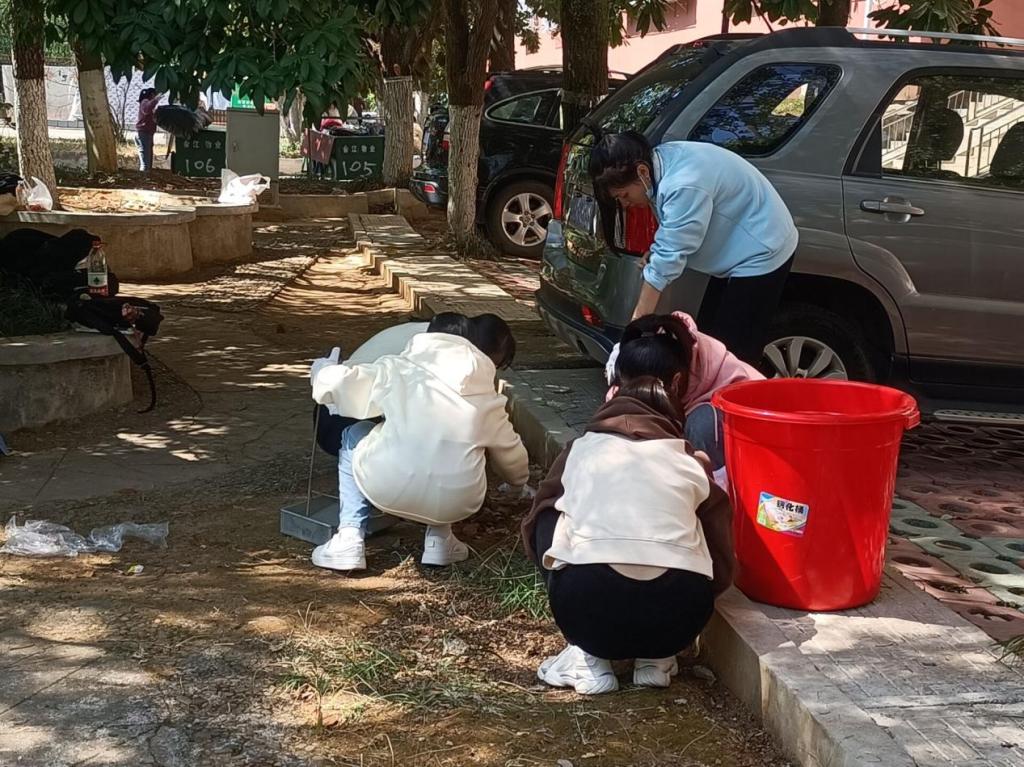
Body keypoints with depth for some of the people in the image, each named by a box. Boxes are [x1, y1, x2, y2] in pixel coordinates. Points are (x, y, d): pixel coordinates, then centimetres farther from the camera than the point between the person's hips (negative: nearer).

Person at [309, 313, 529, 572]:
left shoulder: (396, 368, 8)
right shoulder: (486, 397, 15)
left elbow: (336, 382, 6)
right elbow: (514, 460, 26)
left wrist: (322, 370, 31)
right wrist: (522, 479, 50)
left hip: (386, 488, -2)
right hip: (455, 504, 2)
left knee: (354, 435, 28)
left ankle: (349, 539, 15)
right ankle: (439, 539, 19)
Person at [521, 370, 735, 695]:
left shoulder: (581, 450, 22)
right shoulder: (691, 464, 22)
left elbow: (532, 527, 32)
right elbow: (722, 570, 21)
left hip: (589, 603, -2)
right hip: (678, 615, 2)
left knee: (549, 520, 26)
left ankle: (588, 656, 15)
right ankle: (655, 657, 15)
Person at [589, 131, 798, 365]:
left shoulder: (684, 187, -32)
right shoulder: (662, 159, -4)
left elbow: (667, 261, -30)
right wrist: (657, 251, -7)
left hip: (761, 254, -10)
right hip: (738, 251, 10)